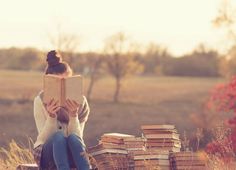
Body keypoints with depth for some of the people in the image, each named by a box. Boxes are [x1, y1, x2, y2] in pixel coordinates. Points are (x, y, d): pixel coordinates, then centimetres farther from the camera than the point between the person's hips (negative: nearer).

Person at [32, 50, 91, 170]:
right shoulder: (41, 100, -5)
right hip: (46, 153, -1)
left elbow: (77, 137, -10)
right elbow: (44, 137, -11)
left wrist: (73, 114, -26)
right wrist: (51, 116, -28)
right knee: (59, 136, -34)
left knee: (73, 138, -33)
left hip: (72, 155, 1)